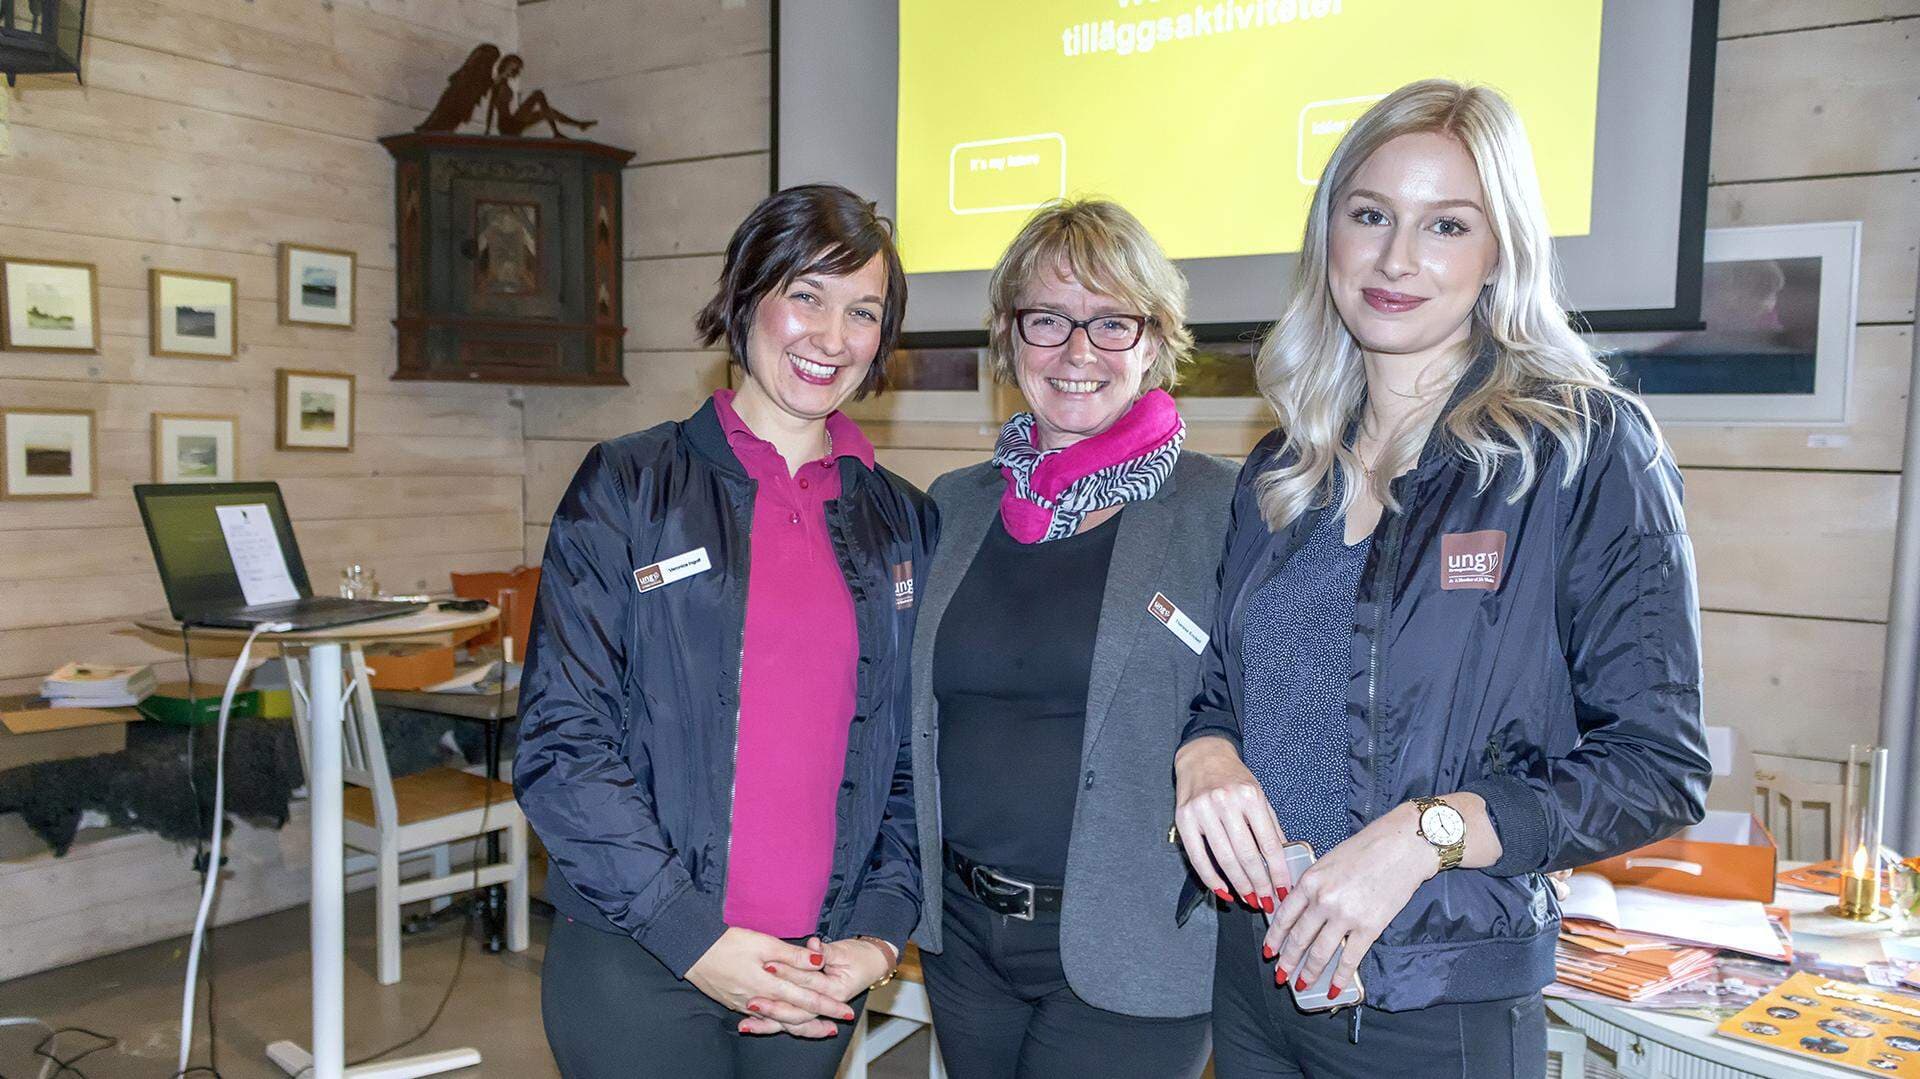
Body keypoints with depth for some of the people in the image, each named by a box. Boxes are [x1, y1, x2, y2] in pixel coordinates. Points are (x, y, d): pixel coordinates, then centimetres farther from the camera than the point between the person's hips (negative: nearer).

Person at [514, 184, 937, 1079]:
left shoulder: (904, 524, 5)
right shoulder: (626, 488, -4)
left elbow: (917, 761, 6)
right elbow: (561, 741, -9)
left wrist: (878, 938, -5)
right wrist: (694, 939, -14)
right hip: (637, 966, -3)